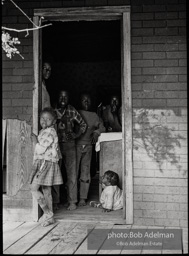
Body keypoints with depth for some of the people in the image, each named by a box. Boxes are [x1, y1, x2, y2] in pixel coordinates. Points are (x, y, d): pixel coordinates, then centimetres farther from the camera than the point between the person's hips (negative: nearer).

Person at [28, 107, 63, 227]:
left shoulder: (50, 132, -15)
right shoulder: (43, 131, 15)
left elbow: (41, 149, -20)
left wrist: (35, 141, -7)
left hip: (47, 163, -9)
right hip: (41, 163, 9)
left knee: (34, 188, -12)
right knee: (46, 190, 11)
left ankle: (48, 213, -5)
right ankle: (49, 216, 18)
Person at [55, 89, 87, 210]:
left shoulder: (72, 111, 2)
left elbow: (83, 124, 11)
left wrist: (77, 134, -2)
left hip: (69, 144, -1)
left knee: (72, 174, -2)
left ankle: (72, 201, 3)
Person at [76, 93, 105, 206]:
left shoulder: (94, 116, 13)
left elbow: (102, 127, 16)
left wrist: (96, 132, -4)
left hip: (88, 146, 3)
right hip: (76, 145, -3)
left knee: (85, 173, 4)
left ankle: (83, 198, 11)